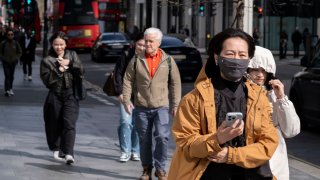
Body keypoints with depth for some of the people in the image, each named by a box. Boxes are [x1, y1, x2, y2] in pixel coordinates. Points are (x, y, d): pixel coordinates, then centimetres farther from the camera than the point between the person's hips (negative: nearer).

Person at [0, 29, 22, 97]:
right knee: (7, 76, -12)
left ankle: (10, 89, 27)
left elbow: (20, 52, 10)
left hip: (13, 62, 3)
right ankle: (7, 90, -15)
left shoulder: (16, 43, -2)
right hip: (6, 62, -3)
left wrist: (16, 58, -2)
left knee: (11, 76, 12)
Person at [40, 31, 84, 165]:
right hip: (55, 95, 0)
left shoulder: (72, 55, 10)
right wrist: (58, 71, -17)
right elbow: (46, 80, -8)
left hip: (70, 95, 0)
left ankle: (68, 153, -18)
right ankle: (56, 150, 25)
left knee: (69, 123, -13)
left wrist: (70, 63, -11)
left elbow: (81, 72, 2)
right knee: (55, 124, 7)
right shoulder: (47, 61, 2)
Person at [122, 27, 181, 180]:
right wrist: (126, 100, -6)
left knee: (162, 137, -14)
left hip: (161, 106, -1)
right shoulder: (137, 60, 3)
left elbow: (175, 83, 5)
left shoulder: (168, 61, 3)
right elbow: (128, 81, 4)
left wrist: (175, 105, 1)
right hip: (141, 107, 1)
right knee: (144, 140, 8)